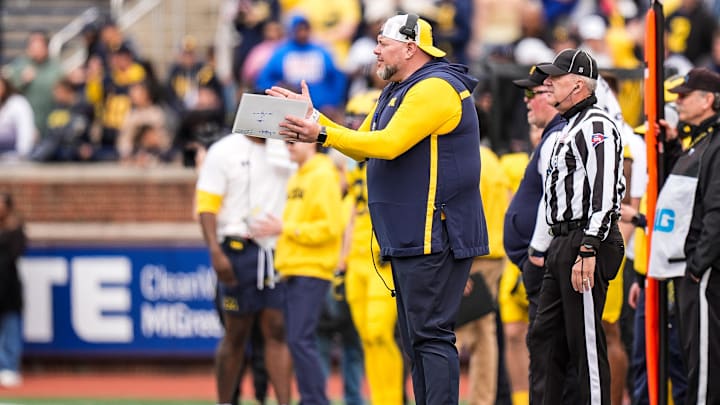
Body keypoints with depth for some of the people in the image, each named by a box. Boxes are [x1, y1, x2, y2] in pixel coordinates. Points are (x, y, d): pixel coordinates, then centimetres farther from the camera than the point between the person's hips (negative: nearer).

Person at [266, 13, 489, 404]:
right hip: (410, 239, 11)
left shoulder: (435, 89, -13)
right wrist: (313, 119, 14)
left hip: (435, 236, -11)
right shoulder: (395, 92, 21)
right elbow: (362, 147, 23)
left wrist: (323, 134, -21)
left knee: (431, 335, -14)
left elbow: (389, 143, -22)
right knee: (416, 340, 10)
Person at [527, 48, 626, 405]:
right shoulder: (569, 129, 21)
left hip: (586, 246, -11)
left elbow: (603, 192, -21)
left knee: (585, 340, -9)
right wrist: (539, 247, 28)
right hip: (563, 247, 11)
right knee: (544, 336, 11)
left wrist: (588, 250, -25)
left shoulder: (597, 126, -12)